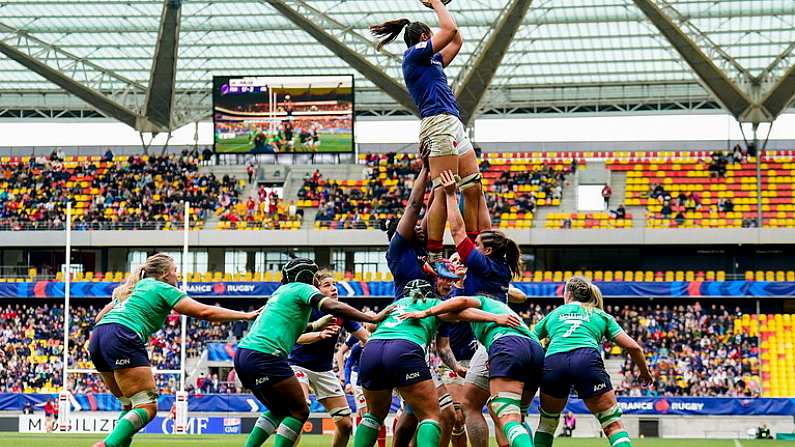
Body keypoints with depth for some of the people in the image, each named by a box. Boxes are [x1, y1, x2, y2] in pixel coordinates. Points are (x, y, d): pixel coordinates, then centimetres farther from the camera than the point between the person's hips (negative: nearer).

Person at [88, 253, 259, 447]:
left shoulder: (134, 287, 31)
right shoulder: (164, 289, 9)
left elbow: (100, 316, 28)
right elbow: (204, 312, 4)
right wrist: (245, 315, 8)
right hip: (122, 339, -9)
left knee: (130, 405, 18)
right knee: (147, 407, -11)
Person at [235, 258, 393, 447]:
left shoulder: (282, 290, 25)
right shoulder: (303, 288, 1)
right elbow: (333, 307, -16)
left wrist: (316, 325, 51)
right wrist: (373, 318, -17)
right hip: (264, 356, -9)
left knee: (279, 411, 22)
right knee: (299, 412, 2)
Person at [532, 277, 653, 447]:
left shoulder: (553, 314, 32)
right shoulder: (601, 315, 28)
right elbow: (633, 347, 22)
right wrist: (645, 373, 36)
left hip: (552, 362, 2)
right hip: (587, 360, -1)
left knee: (547, 423, 23)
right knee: (613, 425, 2)